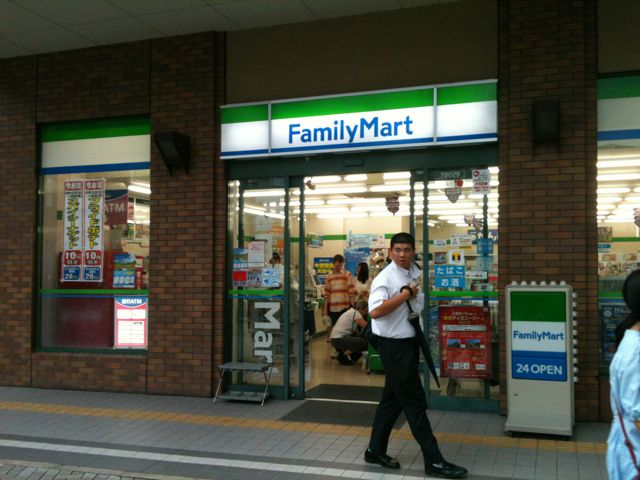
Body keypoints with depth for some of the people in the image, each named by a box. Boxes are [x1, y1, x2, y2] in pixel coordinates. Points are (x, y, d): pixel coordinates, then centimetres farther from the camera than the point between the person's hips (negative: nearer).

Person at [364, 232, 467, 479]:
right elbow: (375, 311, -31)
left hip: (409, 342, 9)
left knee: (393, 399, 15)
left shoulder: (415, 271, 8)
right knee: (414, 402, -2)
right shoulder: (385, 278, -17)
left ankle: (375, 450, 28)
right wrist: (405, 294, -24)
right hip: (394, 346, -9)